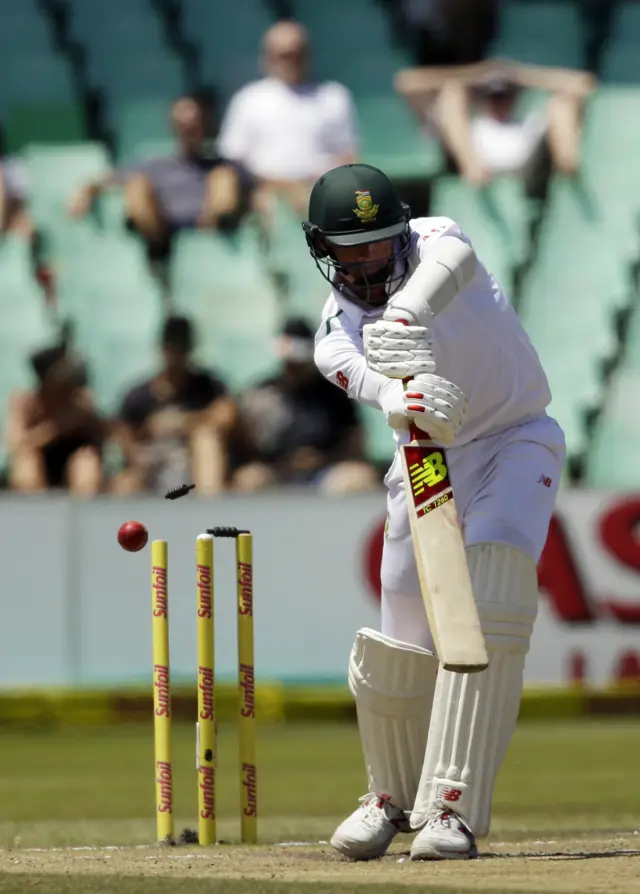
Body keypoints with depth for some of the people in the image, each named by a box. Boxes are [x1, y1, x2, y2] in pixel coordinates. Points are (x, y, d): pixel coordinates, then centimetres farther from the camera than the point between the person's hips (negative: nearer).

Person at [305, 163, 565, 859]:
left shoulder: (432, 241, -13)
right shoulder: (337, 333, -8)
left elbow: (453, 257, -39)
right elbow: (368, 382, -32)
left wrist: (408, 311, -61)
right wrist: (405, 400, -57)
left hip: (516, 443, -3)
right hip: (429, 460, 3)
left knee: (492, 599, -26)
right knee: (402, 641, -2)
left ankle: (452, 808, -28)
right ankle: (394, 796, 28)